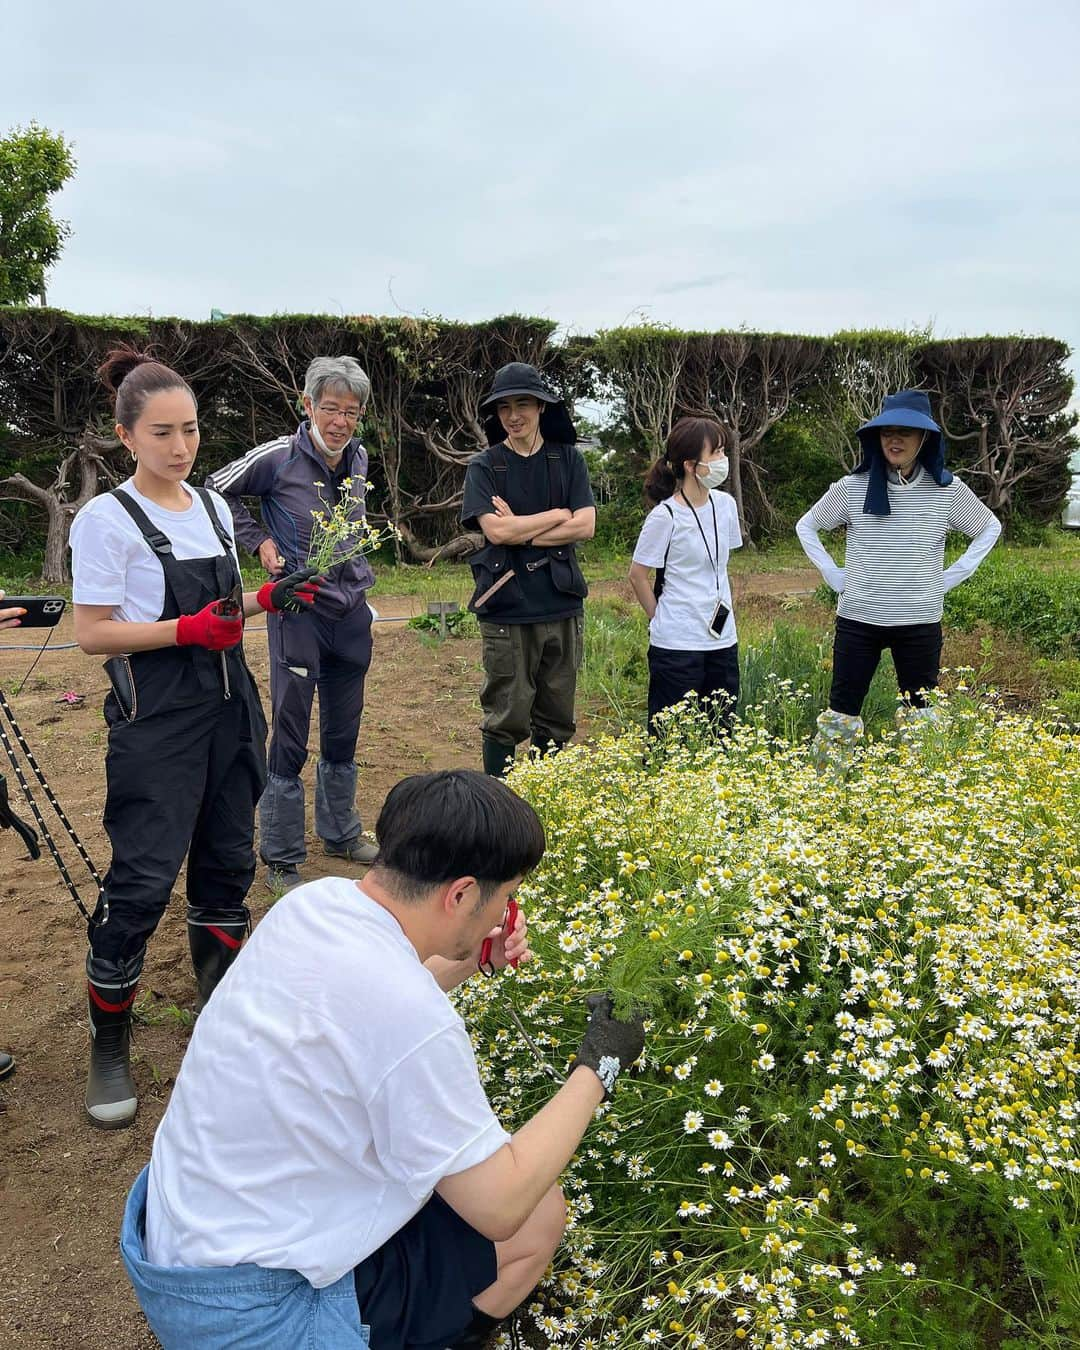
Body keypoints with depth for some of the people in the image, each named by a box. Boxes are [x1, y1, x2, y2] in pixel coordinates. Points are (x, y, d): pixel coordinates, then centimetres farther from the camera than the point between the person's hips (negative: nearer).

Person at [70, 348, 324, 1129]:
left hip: (228, 706, 7)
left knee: (228, 863, 14)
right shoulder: (108, 520, -10)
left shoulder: (213, 507, 9)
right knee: (142, 882, -6)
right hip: (156, 721, -6)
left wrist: (270, 599, 0)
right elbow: (92, 632, -11)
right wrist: (189, 629, -22)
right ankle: (109, 1046, 12)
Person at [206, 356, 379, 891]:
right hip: (299, 610, -5)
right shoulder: (277, 458, -12)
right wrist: (258, 542, -4)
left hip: (352, 611, 6)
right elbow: (217, 491, 2)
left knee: (343, 735, 16)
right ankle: (281, 859, 12)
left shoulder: (360, 458, 5)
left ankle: (340, 833, 34)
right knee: (290, 740, -1)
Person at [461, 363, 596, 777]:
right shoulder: (484, 467, 1)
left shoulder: (568, 460, 7)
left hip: (563, 606, 3)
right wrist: (559, 515, -6)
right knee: (506, 719, 3)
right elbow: (496, 530, -14)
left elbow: (585, 526, -5)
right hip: (506, 608, -3)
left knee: (555, 719, 12)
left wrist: (520, 531, -10)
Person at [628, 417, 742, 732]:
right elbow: (637, 575, -6)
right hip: (676, 646, -6)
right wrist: (661, 619, 1)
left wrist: (721, 607, 15)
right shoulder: (665, 516, -15)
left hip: (723, 640, 6)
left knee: (722, 730, 13)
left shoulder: (725, 504, 3)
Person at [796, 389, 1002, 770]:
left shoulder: (948, 489, -3)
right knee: (842, 709, 3)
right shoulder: (853, 487, -4)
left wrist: (951, 577, 2)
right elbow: (806, 526, 9)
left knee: (918, 712, 9)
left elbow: (990, 528, 12)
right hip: (858, 621, 0)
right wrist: (834, 575, -1)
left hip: (920, 624, 1)